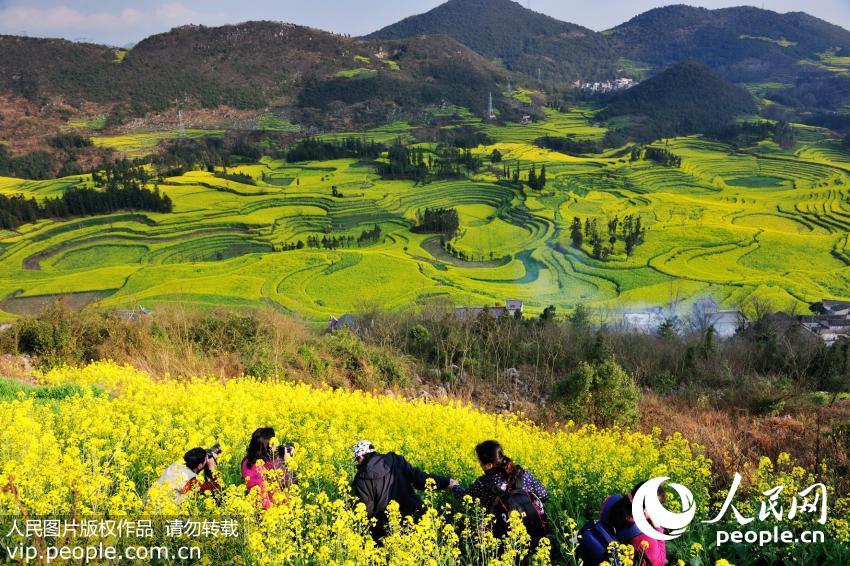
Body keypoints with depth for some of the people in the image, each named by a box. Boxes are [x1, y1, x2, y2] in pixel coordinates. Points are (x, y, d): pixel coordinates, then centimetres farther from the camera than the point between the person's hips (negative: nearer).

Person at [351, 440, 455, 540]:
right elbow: (418, 477, -3)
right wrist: (446, 482, -1)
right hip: (413, 516, 4)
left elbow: (366, 510, -9)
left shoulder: (362, 478, -6)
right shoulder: (395, 460, 4)